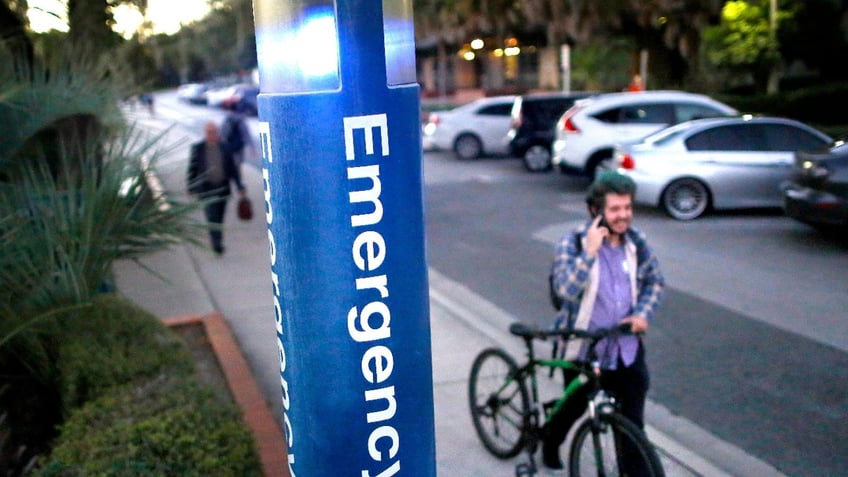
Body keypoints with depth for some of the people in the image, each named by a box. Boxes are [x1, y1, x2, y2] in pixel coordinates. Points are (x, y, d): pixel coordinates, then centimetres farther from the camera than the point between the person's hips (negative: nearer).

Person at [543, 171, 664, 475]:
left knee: (632, 421, 2)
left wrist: (643, 313, -9)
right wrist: (589, 251, -34)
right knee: (575, 407, 18)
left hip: (627, 348, 3)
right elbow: (565, 289, -28)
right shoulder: (574, 242, -16)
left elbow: (655, 282, 8)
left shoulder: (635, 241, -3)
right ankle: (550, 443, 48)